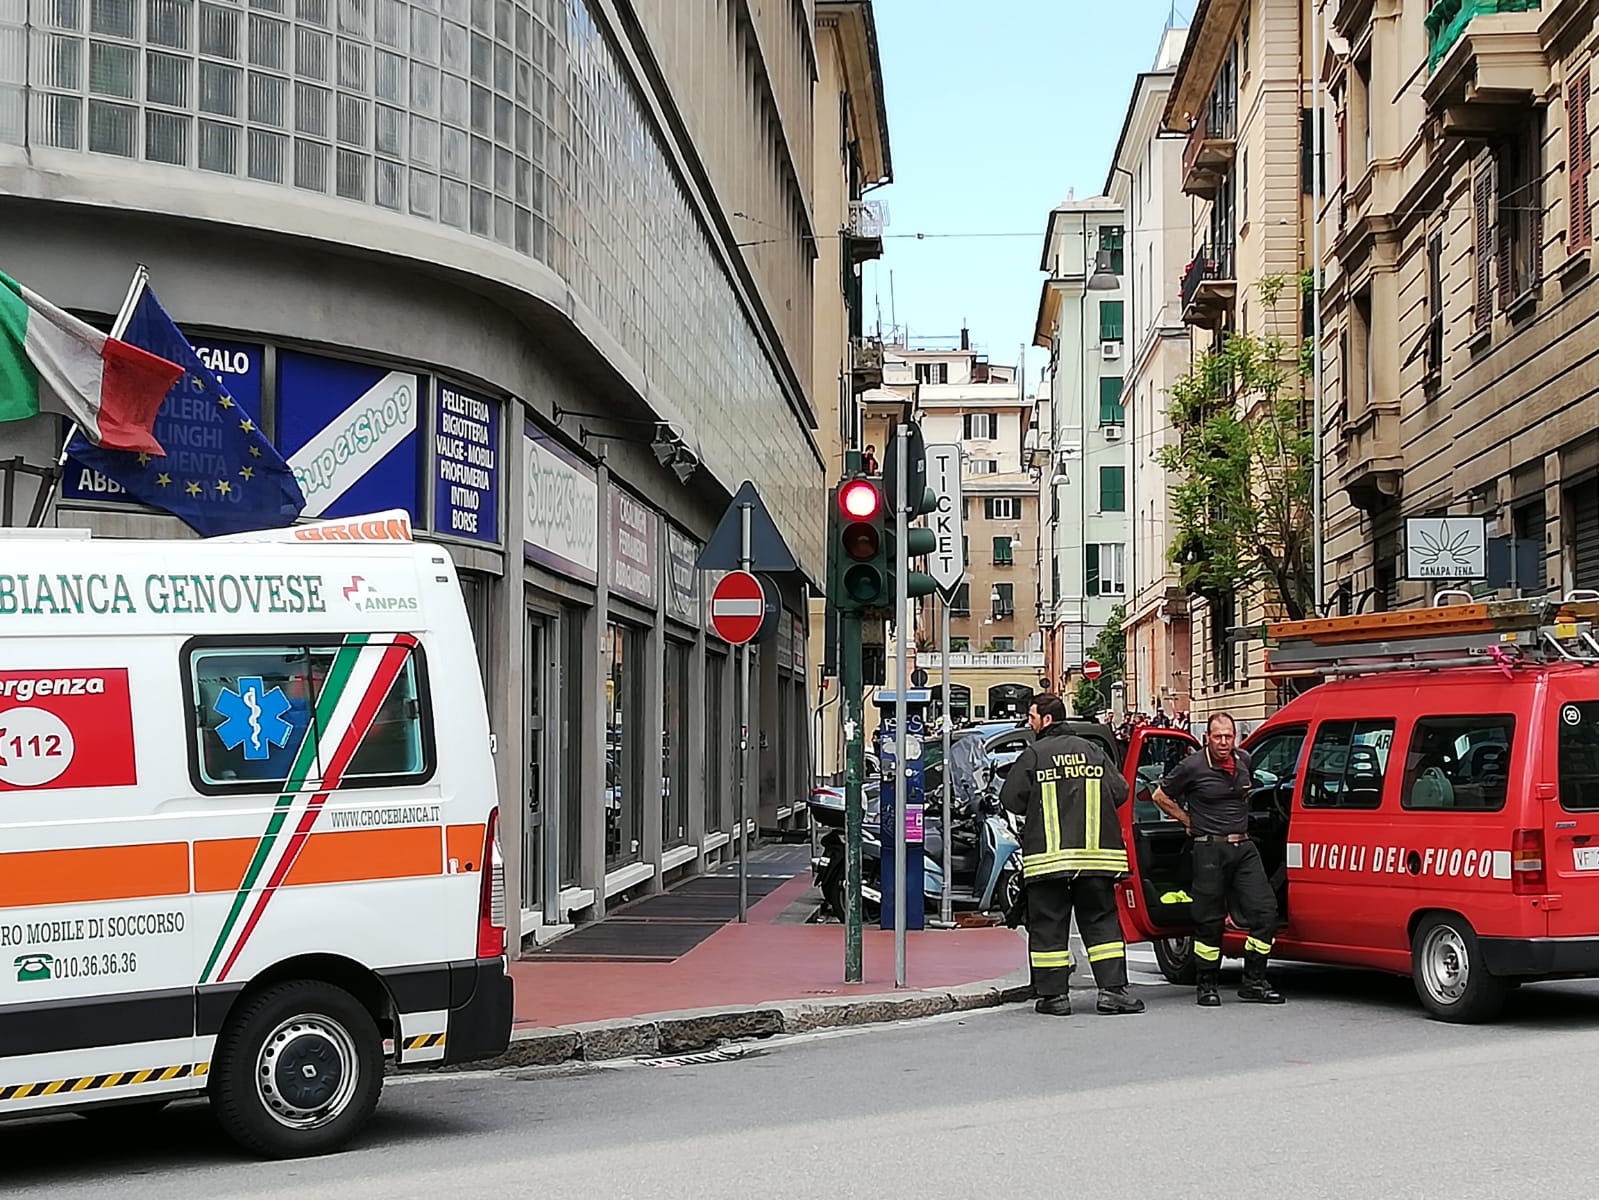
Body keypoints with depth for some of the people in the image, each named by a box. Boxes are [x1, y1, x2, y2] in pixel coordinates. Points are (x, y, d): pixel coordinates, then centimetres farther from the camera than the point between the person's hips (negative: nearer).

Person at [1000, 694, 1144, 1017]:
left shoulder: (1033, 755, -3)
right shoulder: (1092, 751, 7)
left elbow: (1011, 799, -3)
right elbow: (1119, 791, 5)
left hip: (1048, 855, -3)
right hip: (1097, 853, 3)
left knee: (1048, 924, 4)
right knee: (1102, 921, 8)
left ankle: (1054, 994, 2)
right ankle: (1112, 988, 0)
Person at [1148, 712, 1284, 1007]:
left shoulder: (1244, 761, 9)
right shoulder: (1193, 767, -8)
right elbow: (1160, 796, 4)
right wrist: (1190, 821, 5)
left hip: (1243, 847, 5)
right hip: (1210, 851, -5)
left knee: (1265, 910, -4)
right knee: (1209, 920, -1)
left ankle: (1253, 982, 5)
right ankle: (1207, 985, 12)